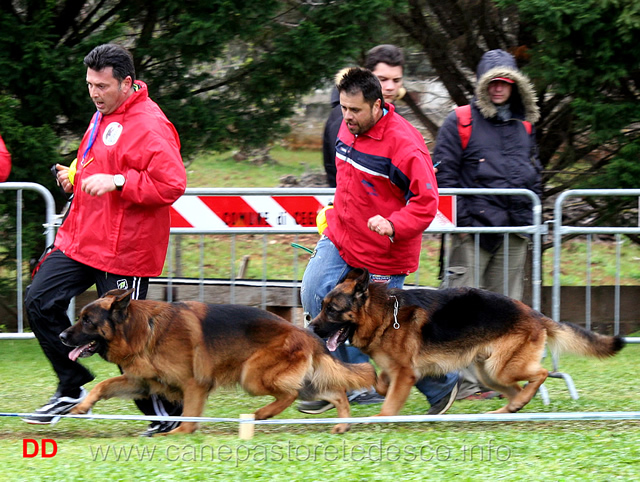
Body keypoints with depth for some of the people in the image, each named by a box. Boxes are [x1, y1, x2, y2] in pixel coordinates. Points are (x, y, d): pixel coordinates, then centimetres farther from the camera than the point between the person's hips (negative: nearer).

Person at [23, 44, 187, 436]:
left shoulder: (150, 125, -16)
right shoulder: (103, 117, 14)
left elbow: (171, 184, -24)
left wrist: (116, 182, -28)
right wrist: (76, 176, 10)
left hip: (122, 251, -9)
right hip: (80, 240, 9)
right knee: (40, 301, 2)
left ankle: (168, 411, 11)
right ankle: (73, 389, 13)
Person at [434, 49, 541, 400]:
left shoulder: (524, 126, 16)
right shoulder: (460, 123, -1)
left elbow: (534, 174, 26)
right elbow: (444, 174, -3)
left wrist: (531, 215, 13)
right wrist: (458, 218, -10)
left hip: (514, 230, 6)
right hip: (474, 228, -6)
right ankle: (464, 381, -9)